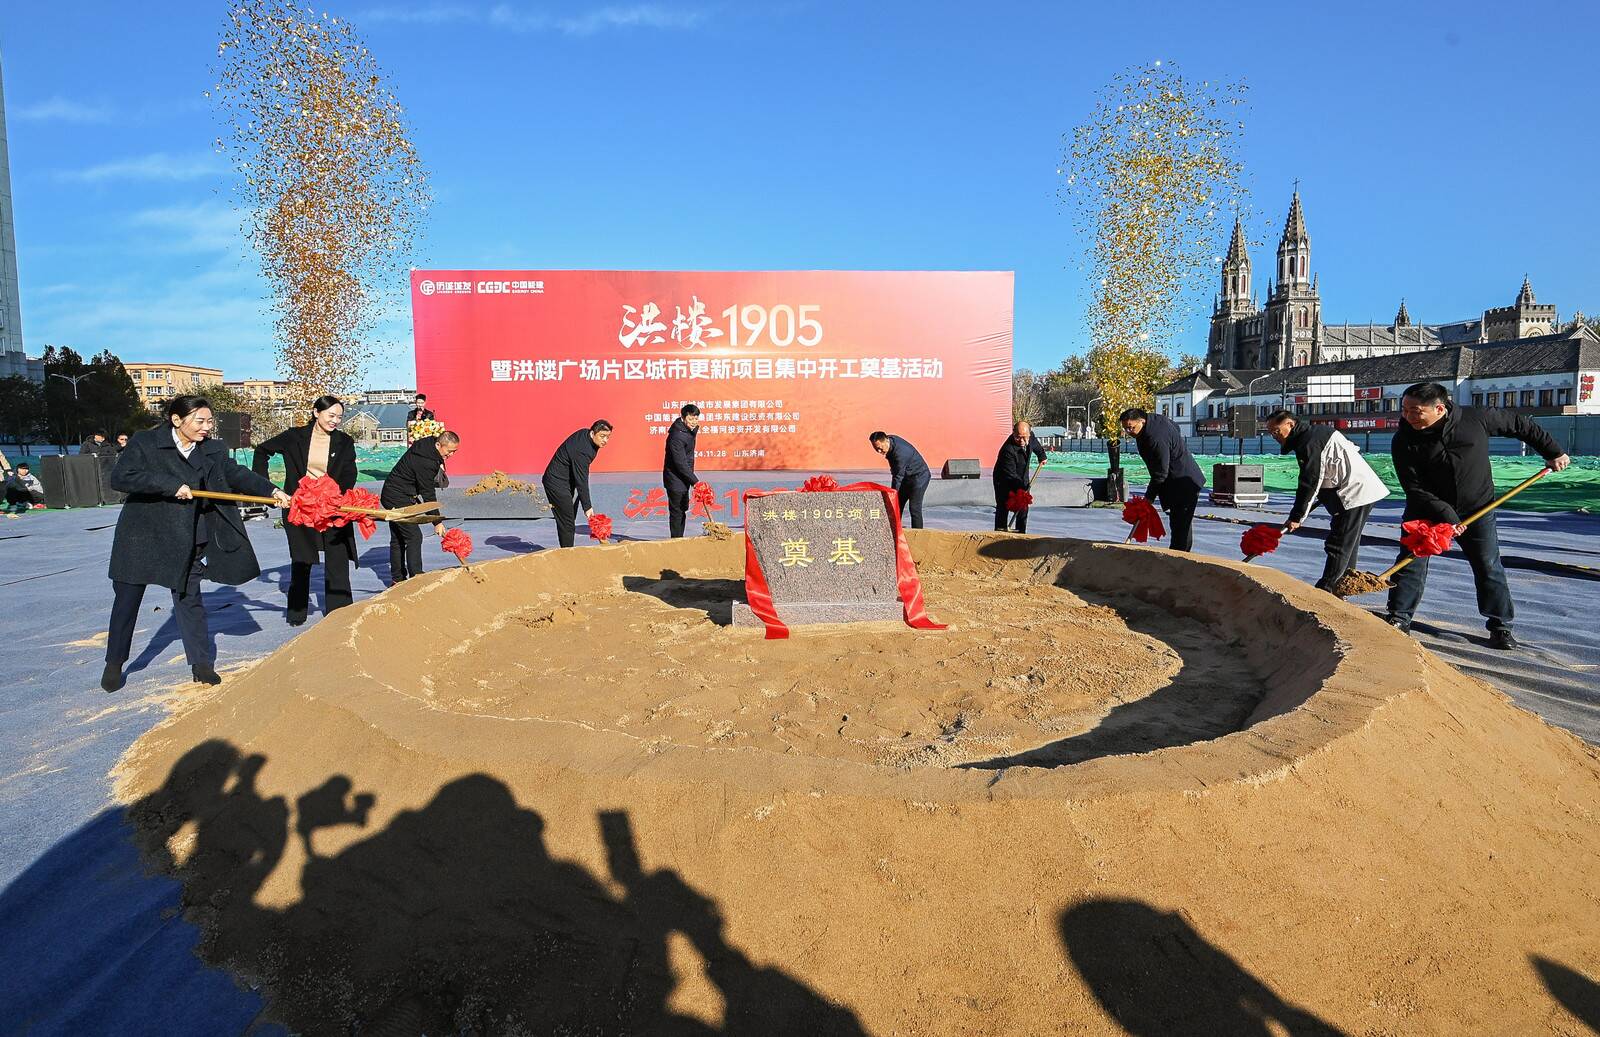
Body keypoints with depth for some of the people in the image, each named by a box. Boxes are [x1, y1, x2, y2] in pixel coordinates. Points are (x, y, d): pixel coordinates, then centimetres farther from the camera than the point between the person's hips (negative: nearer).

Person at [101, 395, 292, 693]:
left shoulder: (212, 450, -1)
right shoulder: (145, 443, -12)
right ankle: (114, 663, 26)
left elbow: (237, 474, -3)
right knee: (127, 599, 9)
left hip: (186, 542, 3)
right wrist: (172, 486, -27)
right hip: (142, 537, -2)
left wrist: (271, 490, -20)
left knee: (189, 598, 7)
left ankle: (201, 663, 13)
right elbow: (120, 477, -20)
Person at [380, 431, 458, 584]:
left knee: (397, 539, 13)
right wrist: (437, 522, -18)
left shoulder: (426, 444, 1)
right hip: (399, 499, -10)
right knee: (414, 537, -11)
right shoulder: (426, 462, -28)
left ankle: (397, 580, 20)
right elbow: (428, 494, -23)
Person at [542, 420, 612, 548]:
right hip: (557, 483, -10)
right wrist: (587, 506, -24)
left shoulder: (585, 434, -2)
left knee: (568, 521, 14)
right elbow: (581, 481, -28)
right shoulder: (582, 451, -30)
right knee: (567, 523, -10)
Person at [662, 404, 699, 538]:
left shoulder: (690, 430, 3)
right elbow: (681, 463, -28)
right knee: (676, 512, -4)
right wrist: (695, 481, -28)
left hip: (683, 477, 10)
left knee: (683, 510, 17)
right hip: (675, 478, -10)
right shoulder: (677, 436, -26)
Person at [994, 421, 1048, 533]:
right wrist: (1023, 487, -39)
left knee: (1023, 509, 6)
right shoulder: (1008, 450, -35)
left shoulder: (1030, 436, -13)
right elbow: (1010, 474, -34)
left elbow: (1036, 445, 16)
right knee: (1003, 509, -8)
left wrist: (1042, 456, 28)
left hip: (1022, 479, 7)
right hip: (1004, 482, -7)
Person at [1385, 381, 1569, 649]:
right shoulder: (1404, 441, -17)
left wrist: (1553, 452, 8)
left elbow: (1520, 424, 4)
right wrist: (1445, 515, -27)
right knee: (1411, 563, -4)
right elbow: (1414, 488, -19)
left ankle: (1501, 626, 15)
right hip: (1426, 511, -1)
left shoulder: (1476, 418, -14)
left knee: (1489, 567, 3)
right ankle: (1399, 619, 7)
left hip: (1476, 509, 1)